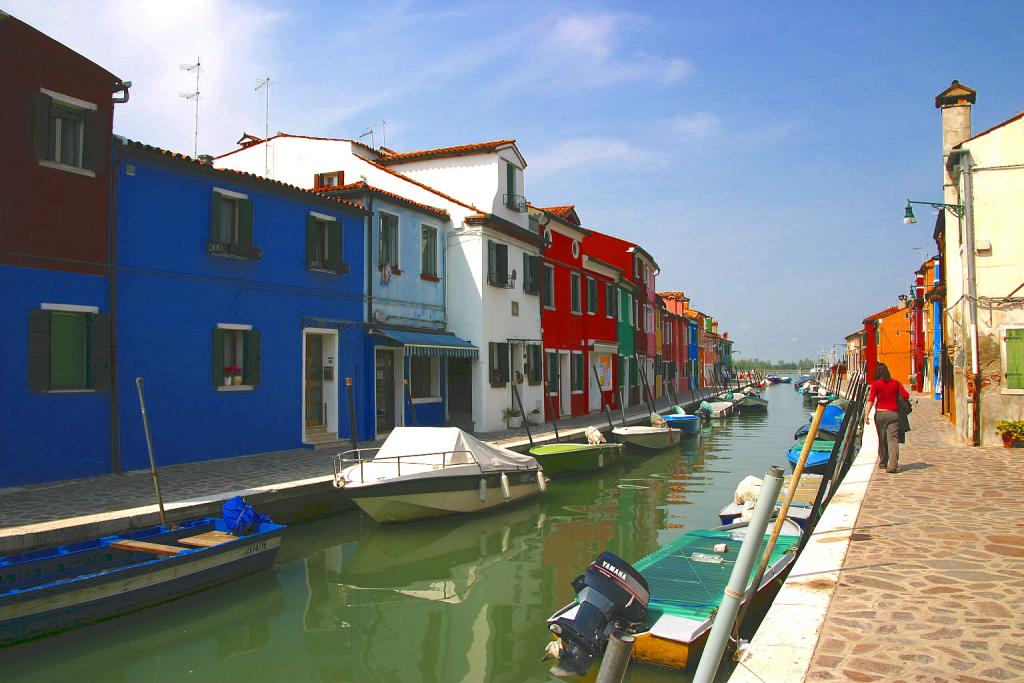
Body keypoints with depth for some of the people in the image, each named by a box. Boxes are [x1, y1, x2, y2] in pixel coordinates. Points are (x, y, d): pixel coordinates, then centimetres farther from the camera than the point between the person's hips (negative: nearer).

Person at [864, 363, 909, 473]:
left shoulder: (875, 384, -3)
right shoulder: (895, 383, 6)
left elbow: (871, 400, -11)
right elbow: (906, 395, 0)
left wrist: (866, 414, -14)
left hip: (880, 413, -1)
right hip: (893, 413, 1)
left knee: (882, 439, 13)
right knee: (893, 439, -4)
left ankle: (883, 463, 24)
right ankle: (893, 464, -18)